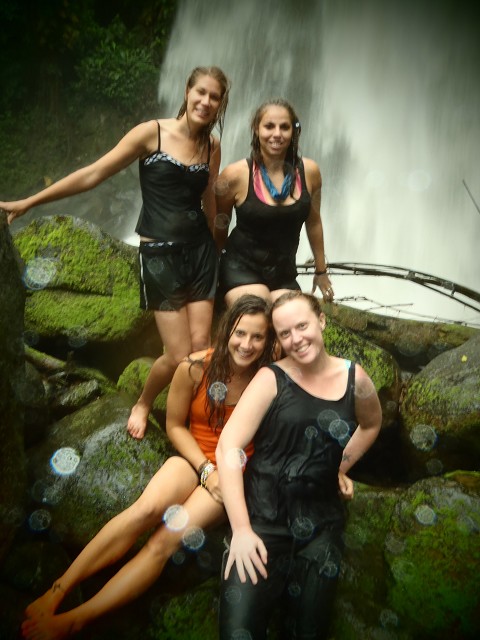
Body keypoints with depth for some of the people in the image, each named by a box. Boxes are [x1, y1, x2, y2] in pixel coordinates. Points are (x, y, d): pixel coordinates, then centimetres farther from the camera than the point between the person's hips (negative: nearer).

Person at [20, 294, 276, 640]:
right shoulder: (195, 368, -10)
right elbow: (175, 425, 0)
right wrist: (205, 469, -10)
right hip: (194, 459, 1)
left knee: (167, 539, -23)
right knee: (145, 510, -30)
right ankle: (57, 591, -24)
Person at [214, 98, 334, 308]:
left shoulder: (309, 171, -4)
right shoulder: (235, 175, -12)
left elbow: (313, 222, 11)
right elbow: (218, 226, 3)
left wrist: (321, 270, 19)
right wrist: (214, 271, 12)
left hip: (285, 274, 4)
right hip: (241, 269, -3)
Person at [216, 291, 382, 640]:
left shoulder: (354, 378, 2)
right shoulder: (271, 379, -8)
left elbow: (371, 424, 24)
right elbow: (228, 448, -14)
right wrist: (241, 530, -19)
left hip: (321, 523, 3)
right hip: (262, 517, -3)